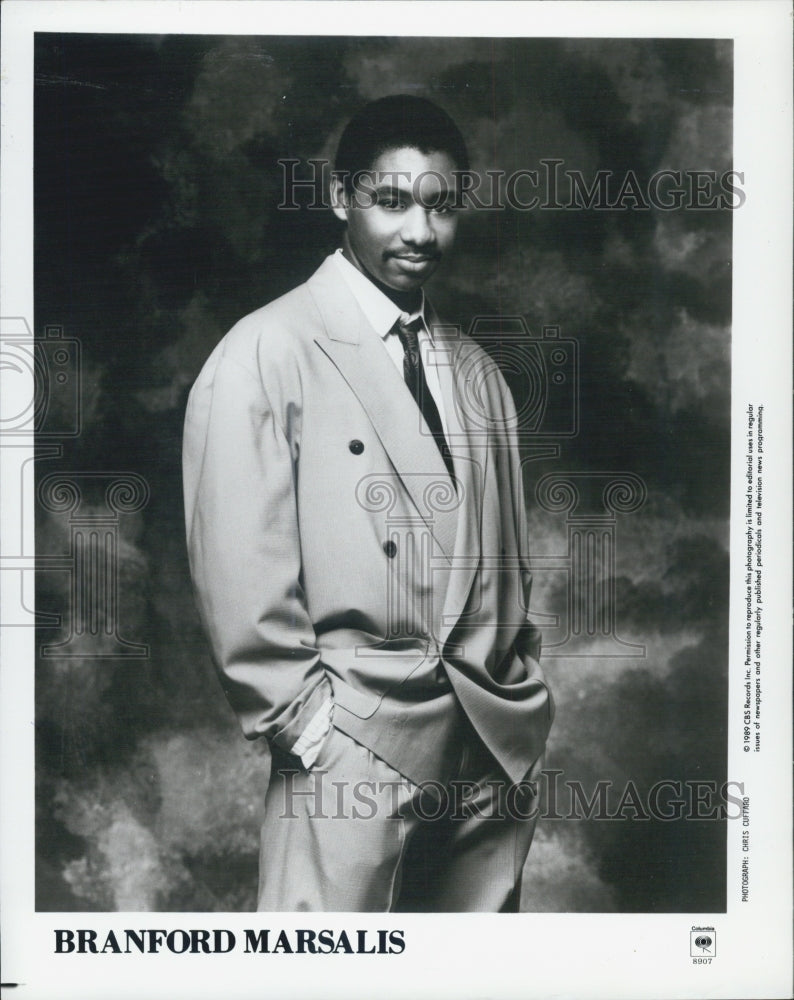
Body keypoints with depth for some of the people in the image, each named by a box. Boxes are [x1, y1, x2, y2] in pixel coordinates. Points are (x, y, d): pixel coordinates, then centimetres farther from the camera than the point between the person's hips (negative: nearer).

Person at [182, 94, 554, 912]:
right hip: (354, 746, -5)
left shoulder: (476, 371, 13)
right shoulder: (265, 356, -6)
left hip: (495, 749, 6)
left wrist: (523, 706, 11)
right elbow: (238, 576, -10)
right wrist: (306, 722, -10)